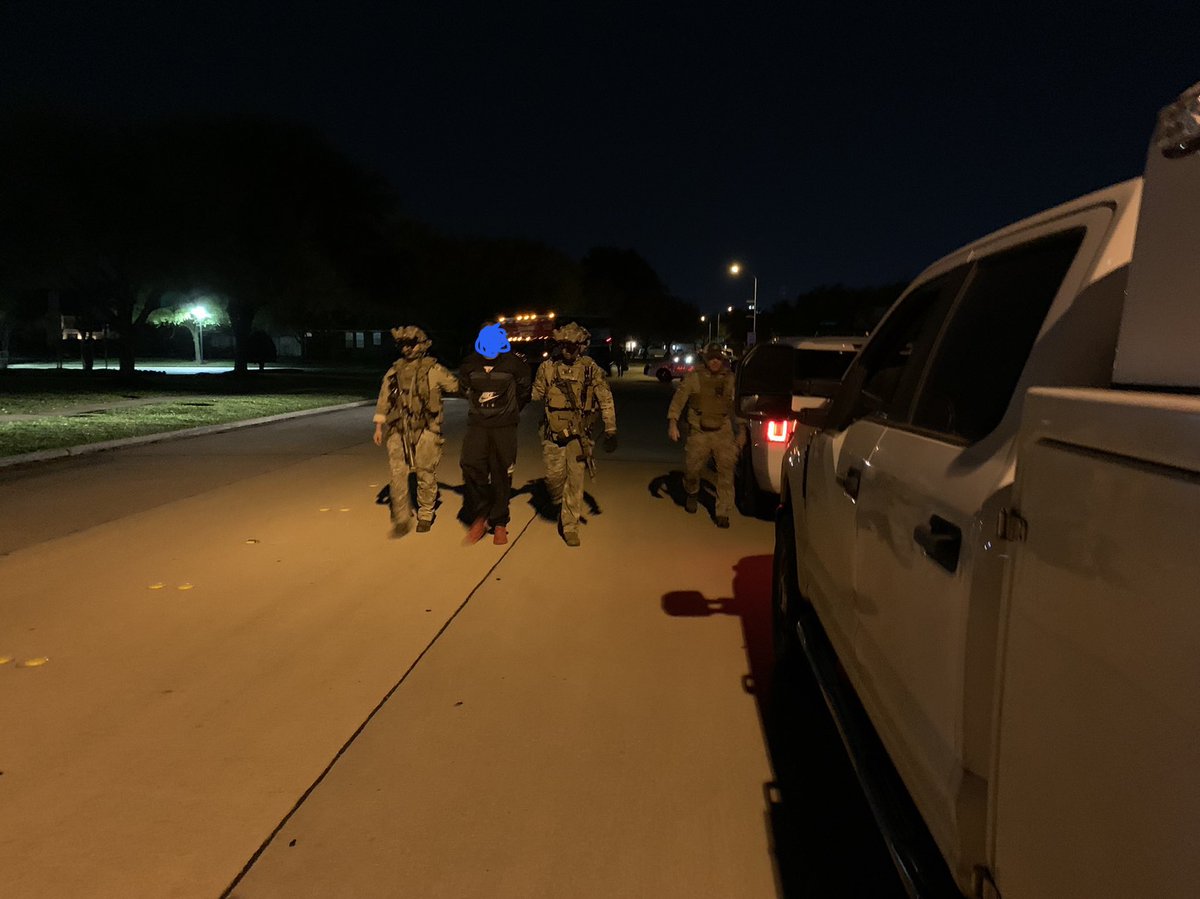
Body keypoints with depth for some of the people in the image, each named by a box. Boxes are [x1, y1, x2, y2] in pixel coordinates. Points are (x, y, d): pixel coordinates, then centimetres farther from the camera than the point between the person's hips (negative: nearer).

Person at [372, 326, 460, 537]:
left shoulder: (434, 370, -3)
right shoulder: (394, 371, 9)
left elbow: (456, 386, 3)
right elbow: (384, 399, 14)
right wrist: (379, 427, 12)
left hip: (426, 430, -3)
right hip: (398, 431, 3)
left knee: (426, 474, 6)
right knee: (398, 473, -4)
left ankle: (425, 515, 24)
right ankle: (402, 519, 5)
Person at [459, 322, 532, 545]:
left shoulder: (513, 363, -6)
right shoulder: (471, 364, 0)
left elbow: (525, 389, 11)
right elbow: (464, 386, 21)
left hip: (504, 427, -2)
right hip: (477, 425, 2)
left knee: (501, 475, 2)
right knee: (471, 467, -12)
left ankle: (499, 523, 14)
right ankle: (480, 515, 6)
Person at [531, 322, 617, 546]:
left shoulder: (590, 368, -2)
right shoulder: (547, 368, 1)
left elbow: (606, 399, -2)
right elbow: (535, 395, 13)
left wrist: (610, 431, -4)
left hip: (579, 433, -1)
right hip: (552, 433, 1)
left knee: (575, 479, -2)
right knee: (554, 476, 2)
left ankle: (570, 526, 10)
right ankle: (559, 504, 36)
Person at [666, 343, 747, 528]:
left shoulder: (731, 380, 6)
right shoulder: (694, 378, 0)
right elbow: (679, 399, -3)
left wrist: (741, 431, 10)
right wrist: (672, 422, -14)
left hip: (723, 433, 1)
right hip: (699, 433, 0)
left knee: (726, 471, -8)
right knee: (691, 468, 8)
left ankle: (723, 513, 0)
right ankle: (692, 494, 42)